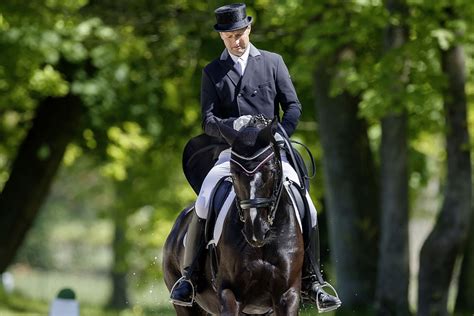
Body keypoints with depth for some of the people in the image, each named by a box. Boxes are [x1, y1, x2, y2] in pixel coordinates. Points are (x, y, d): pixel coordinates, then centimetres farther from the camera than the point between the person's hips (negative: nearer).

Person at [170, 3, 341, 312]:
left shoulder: (273, 63, 11)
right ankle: (188, 276, -12)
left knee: (307, 210, -15)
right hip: (232, 153, 0)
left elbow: (293, 106, 6)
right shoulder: (212, 73, 11)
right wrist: (234, 125, -21)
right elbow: (208, 121, 1)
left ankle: (312, 280, -2)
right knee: (204, 205, -24)